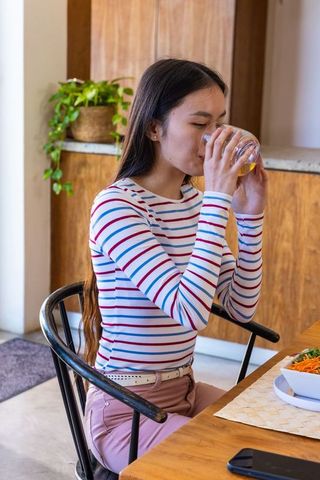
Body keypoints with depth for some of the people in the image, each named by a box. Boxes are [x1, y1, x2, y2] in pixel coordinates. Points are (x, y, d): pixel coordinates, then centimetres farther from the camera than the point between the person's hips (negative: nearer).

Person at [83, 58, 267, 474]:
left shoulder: (194, 201, 2)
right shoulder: (116, 205, -21)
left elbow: (241, 307, 1)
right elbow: (190, 312, -31)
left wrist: (250, 214, -9)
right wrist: (218, 200, -30)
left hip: (183, 391, 8)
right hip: (126, 412, -7)